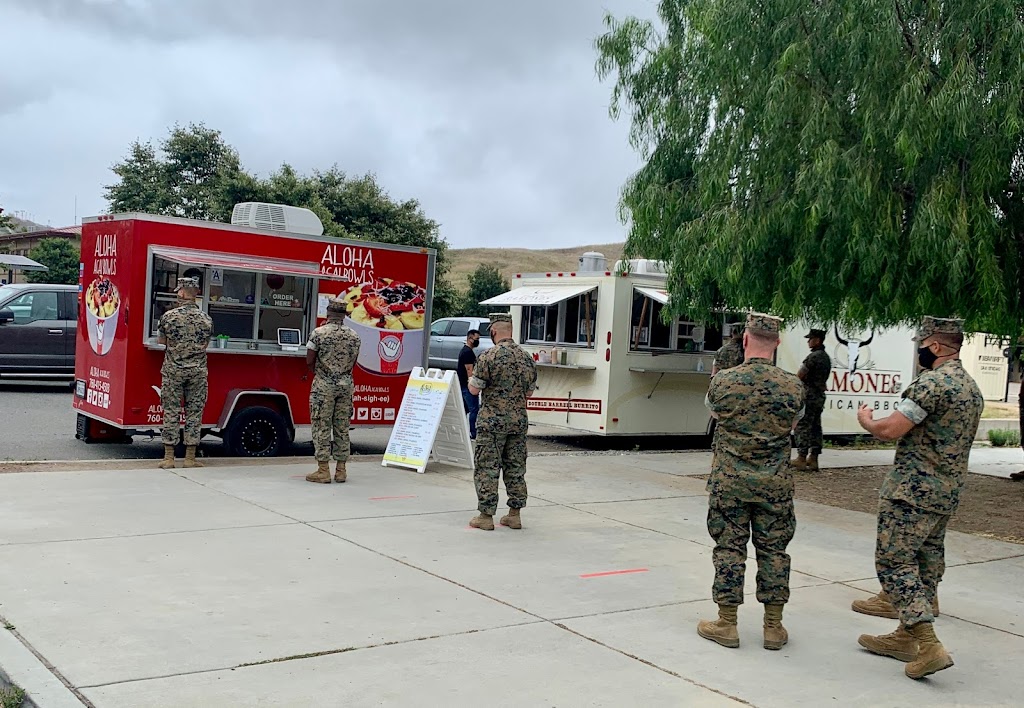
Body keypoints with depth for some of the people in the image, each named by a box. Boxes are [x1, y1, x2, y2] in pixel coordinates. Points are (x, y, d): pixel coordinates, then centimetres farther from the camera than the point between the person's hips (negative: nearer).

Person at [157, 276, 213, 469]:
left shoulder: (169, 316, -5)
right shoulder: (206, 319, 0)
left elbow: (161, 340, 8)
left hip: (173, 371, -1)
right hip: (198, 371, 1)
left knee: (171, 412, 5)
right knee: (194, 413, 6)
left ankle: (168, 458, 7)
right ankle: (190, 458, 8)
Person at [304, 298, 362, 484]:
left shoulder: (318, 333, -8)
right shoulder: (354, 336, 4)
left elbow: (309, 361, -5)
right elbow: (352, 364, 10)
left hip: (324, 386, -4)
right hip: (346, 385, 4)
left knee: (322, 427, 0)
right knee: (342, 428, 8)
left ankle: (323, 471, -1)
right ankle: (341, 470, 12)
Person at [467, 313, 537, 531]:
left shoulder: (489, 356, -12)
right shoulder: (527, 357, 6)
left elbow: (474, 389, -8)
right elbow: (529, 392, 13)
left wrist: (472, 377, 12)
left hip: (492, 422, -5)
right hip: (519, 420, 5)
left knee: (487, 468, 1)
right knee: (516, 468, 11)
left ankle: (486, 516, 3)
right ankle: (514, 514, 16)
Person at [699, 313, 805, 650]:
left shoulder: (723, 382, -9)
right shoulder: (792, 385, -6)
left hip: (729, 482, -1)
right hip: (775, 484, 1)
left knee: (729, 549, 7)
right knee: (773, 550, 10)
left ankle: (726, 624, 13)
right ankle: (773, 627, 16)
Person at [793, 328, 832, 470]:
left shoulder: (813, 356, -15)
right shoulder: (826, 357, 15)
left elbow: (799, 376, -14)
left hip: (809, 395, -9)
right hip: (820, 395, 9)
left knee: (802, 427, -6)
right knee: (815, 427, 9)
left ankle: (801, 458, -8)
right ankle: (813, 458, 10)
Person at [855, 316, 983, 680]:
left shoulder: (932, 382, -19)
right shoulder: (973, 387, 13)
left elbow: (890, 430, -21)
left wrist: (865, 420, -1)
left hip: (913, 490, -10)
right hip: (949, 490, 10)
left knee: (894, 562, -6)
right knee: (927, 560, 15)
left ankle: (929, 647, -12)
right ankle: (906, 636, 24)